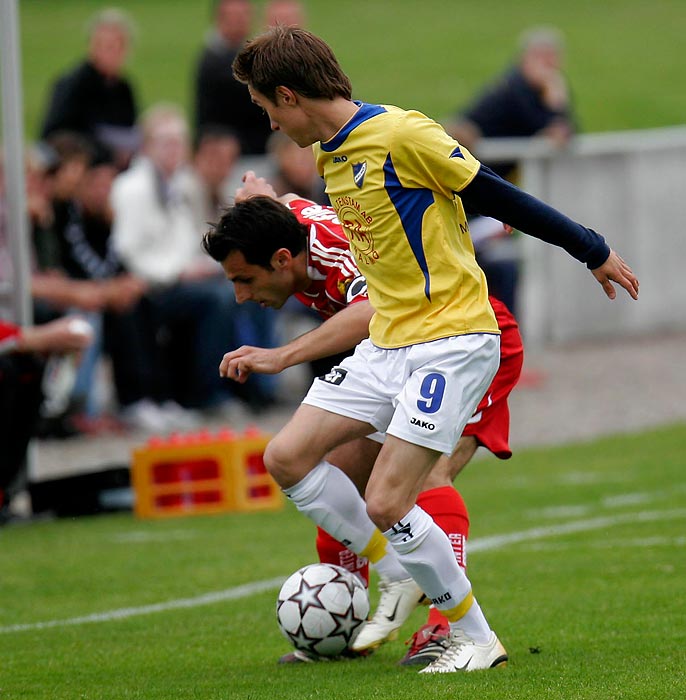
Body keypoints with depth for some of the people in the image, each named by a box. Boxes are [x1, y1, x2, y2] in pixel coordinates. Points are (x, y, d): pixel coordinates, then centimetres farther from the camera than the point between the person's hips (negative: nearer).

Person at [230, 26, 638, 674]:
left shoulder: (400, 134, -16)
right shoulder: (330, 157, 11)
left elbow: (496, 198, -11)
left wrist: (594, 252, -3)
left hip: (452, 338, -9)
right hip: (386, 345, 9)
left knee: (384, 503, -15)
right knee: (286, 457, 0)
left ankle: (476, 638, 1)